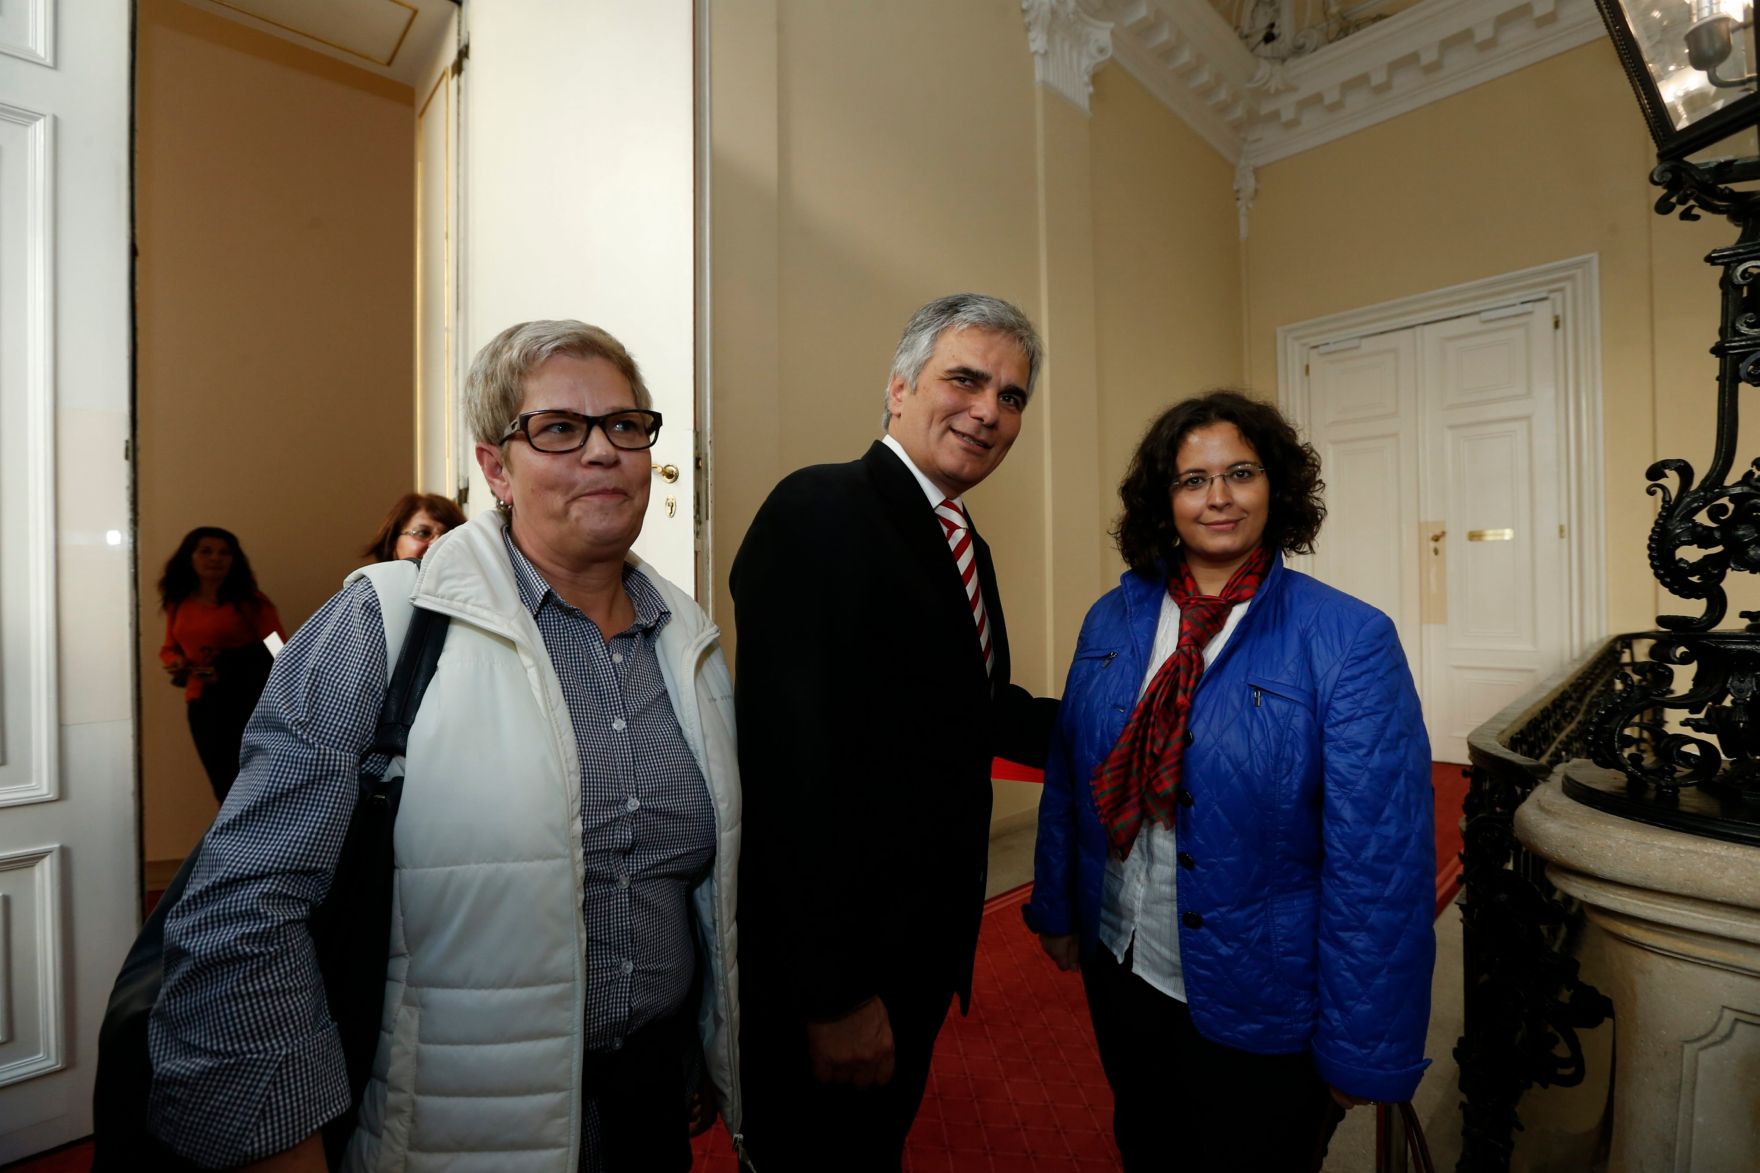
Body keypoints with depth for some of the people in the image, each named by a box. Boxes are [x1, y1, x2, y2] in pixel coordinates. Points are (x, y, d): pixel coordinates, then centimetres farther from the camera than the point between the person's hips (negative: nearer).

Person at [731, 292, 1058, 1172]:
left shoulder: (961, 541, 7)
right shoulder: (818, 511, -21)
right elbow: (795, 761, -26)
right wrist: (833, 992, -22)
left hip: (922, 951, 8)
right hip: (828, 973, -8)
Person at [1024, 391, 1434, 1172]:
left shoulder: (1349, 642, -18)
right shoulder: (1112, 620, -6)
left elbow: (1381, 862, -17)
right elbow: (1068, 781, 1)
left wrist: (1362, 1051, -13)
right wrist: (1056, 910, 7)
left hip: (1258, 1011, -3)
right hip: (1119, 969, 4)